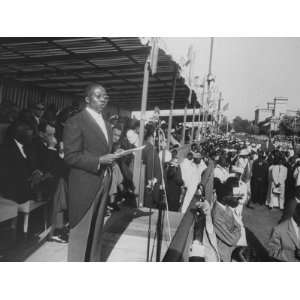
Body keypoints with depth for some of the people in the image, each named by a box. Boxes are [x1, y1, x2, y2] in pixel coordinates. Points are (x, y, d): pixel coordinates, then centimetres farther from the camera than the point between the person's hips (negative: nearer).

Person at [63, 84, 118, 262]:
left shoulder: (106, 123, 15)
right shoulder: (76, 122, -10)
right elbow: (70, 156, -15)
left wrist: (112, 157, 4)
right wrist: (99, 160, -21)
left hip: (103, 184, 8)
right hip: (85, 185, -7)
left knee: (96, 230, 16)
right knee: (81, 231, 3)